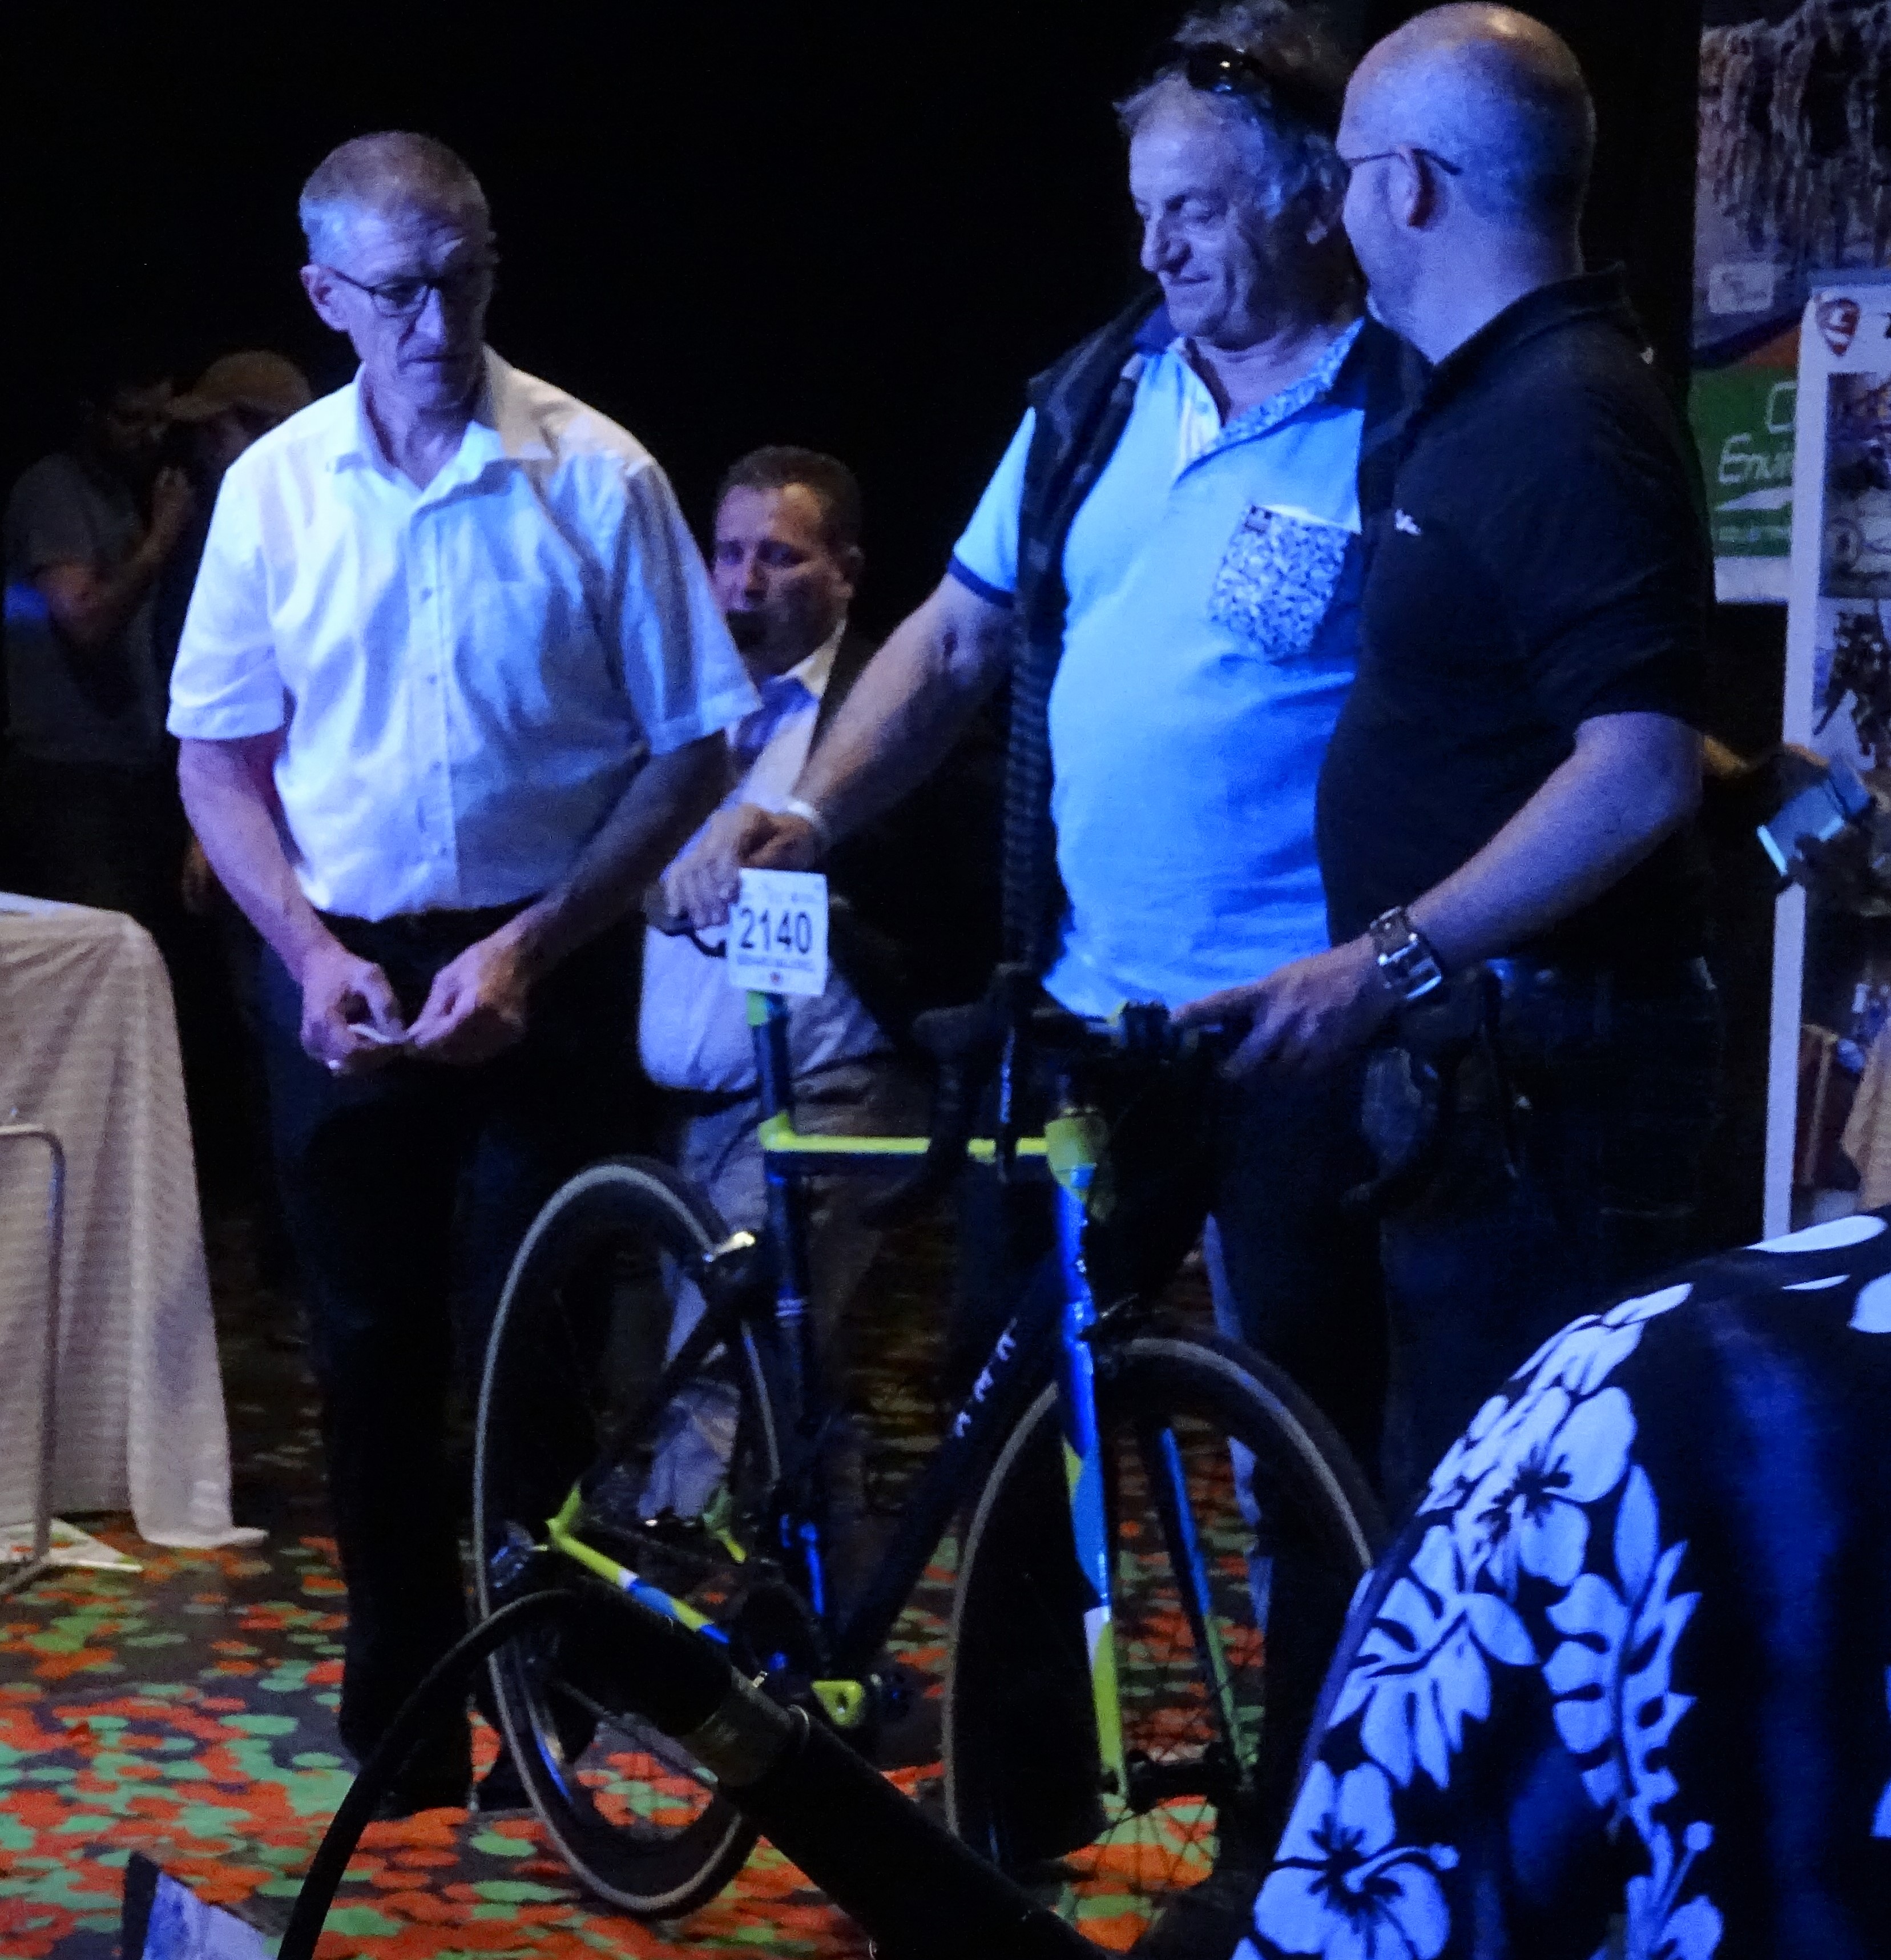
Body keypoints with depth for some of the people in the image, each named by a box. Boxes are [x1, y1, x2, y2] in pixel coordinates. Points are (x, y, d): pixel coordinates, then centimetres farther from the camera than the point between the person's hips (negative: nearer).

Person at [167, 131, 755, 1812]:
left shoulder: (593, 475, -7)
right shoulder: (275, 486, 1)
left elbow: (689, 750, -4)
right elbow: (220, 758, 7)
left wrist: (529, 948, -11)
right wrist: (311, 953, -7)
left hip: (542, 967, -2)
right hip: (341, 976, 3)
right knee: (372, 1351, 8)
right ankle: (401, 1718, 19)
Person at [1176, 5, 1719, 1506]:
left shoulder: (1568, 421, -17)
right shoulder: (1496, 397, 15)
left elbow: (1641, 773, -25)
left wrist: (1392, 960, -26)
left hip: (1541, 1071, -11)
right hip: (1485, 1054, 11)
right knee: (1456, 1458, 15)